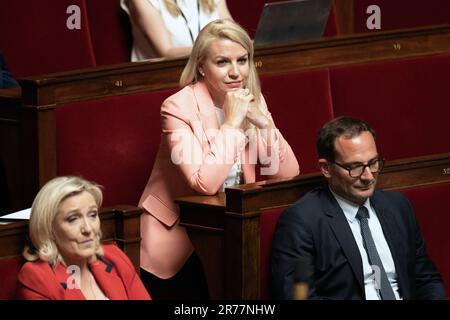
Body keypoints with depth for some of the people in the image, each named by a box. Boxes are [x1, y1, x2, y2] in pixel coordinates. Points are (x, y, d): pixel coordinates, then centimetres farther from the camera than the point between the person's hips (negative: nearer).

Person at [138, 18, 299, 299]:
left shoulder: (252, 100, 1)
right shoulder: (179, 108, -17)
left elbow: (288, 173, -3)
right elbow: (205, 184, -28)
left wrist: (263, 122, -16)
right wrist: (232, 122, -24)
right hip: (177, 238, -5)